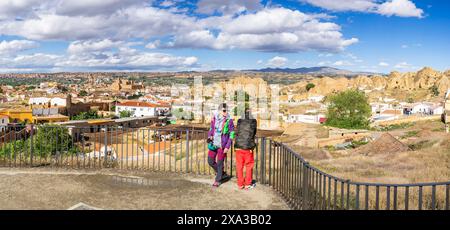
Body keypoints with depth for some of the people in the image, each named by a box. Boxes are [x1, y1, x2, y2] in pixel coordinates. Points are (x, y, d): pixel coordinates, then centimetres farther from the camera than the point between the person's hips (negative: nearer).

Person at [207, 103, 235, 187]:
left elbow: (232, 134, -9)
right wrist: (209, 137, -1)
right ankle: (223, 174, 33)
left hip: (222, 145, -5)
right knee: (210, 161, 11)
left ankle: (218, 180, 24)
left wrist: (228, 146, -13)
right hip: (213, 144, 5)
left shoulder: (229, 120, -13)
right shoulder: (214, 118, -1)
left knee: (219, 163, 4)